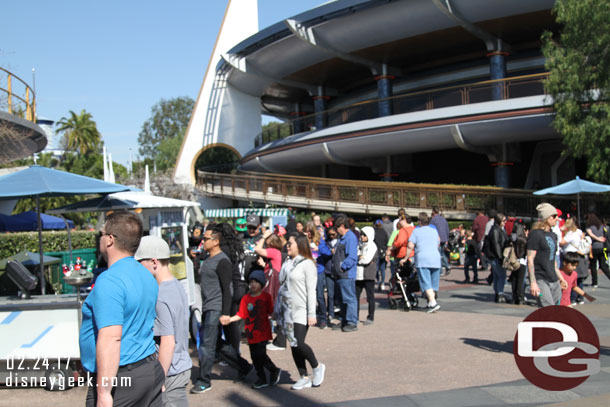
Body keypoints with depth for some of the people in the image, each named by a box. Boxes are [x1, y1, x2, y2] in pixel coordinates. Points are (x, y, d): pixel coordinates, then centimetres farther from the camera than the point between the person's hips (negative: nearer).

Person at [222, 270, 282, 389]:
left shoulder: (266, 297, -2)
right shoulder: (246, 298, 3)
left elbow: (271, 312, 5)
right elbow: (241, 314, 0)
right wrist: (230, 319, -11)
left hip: (263, 332, -3)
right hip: (251, 333, 4)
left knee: (260, 354, -12)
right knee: (255, 356, 9)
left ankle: (274, 370, 12)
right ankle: (262, 379, 23)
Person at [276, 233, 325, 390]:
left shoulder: (307, 264, -8)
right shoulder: (287, 263, 13)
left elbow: (311, 291, -11)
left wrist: (311, 314, -15)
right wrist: (278, 311, 16)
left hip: (301, 312, -7)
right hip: (288, 311, 7)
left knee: (298, 343, -14)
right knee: (293, 345, 8)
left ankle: (317, 367, 10)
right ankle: (304, 378, 18)